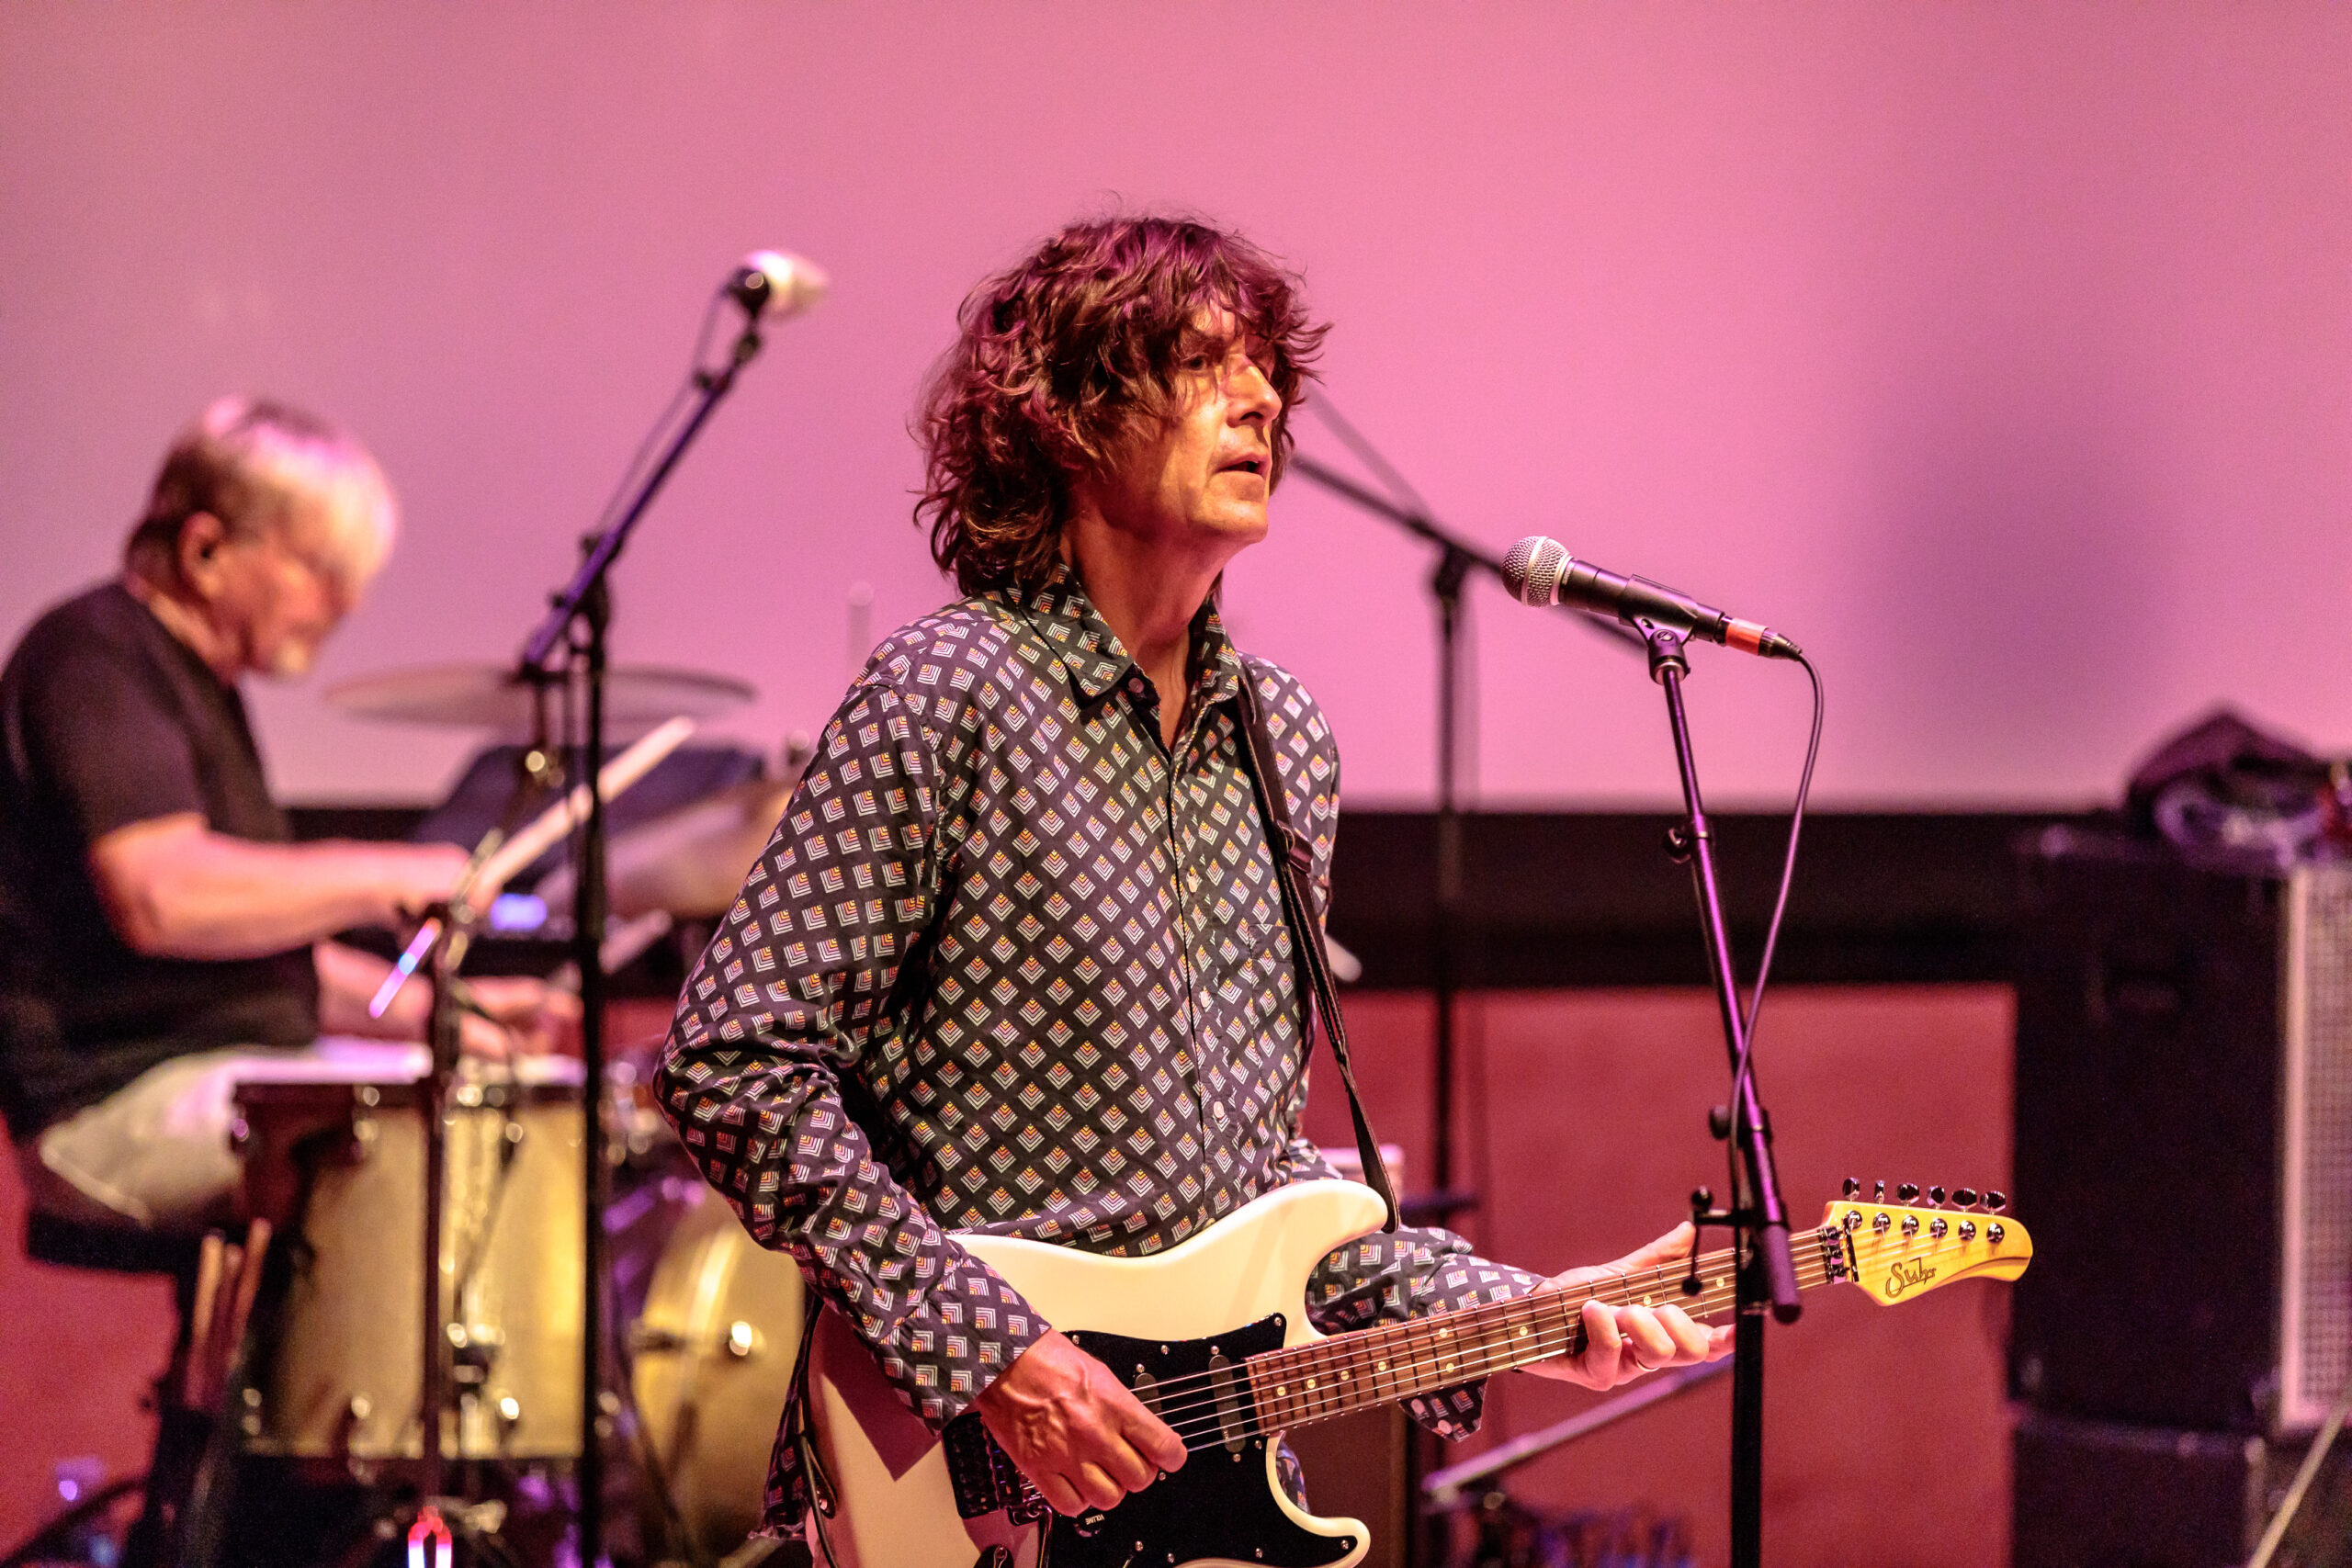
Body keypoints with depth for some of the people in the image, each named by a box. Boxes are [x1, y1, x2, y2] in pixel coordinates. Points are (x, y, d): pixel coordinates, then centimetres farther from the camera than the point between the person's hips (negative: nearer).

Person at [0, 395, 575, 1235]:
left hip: (244, 1082, 10)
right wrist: (381, 880, -18)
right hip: (121, 1105, -10)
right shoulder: (95, 656, -11)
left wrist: (421, 1006, 11)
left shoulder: (197, 683, 21)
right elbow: (159, 897, -27)